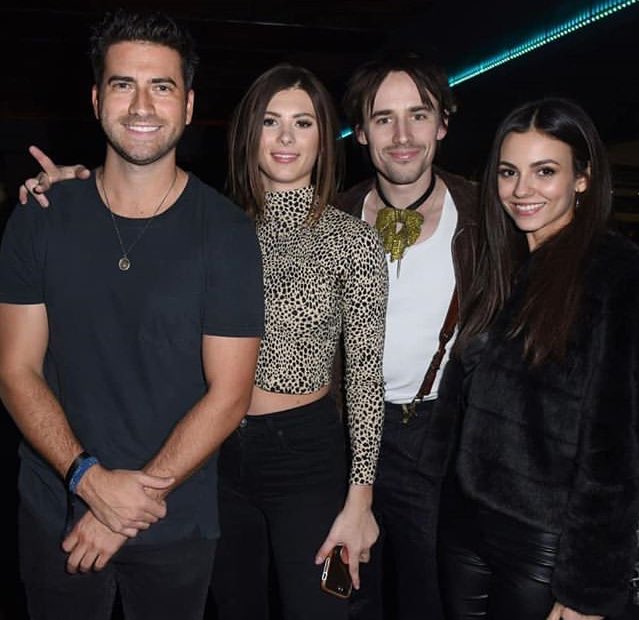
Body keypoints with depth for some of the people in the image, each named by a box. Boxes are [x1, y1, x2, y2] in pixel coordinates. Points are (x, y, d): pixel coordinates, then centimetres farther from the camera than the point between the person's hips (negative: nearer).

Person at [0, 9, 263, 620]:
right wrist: (91, 479, -17)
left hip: (176, 523, -1)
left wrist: (141, 492, -16)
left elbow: (227, 393, -11)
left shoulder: (226, 232, -10)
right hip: (55, 516, 2)